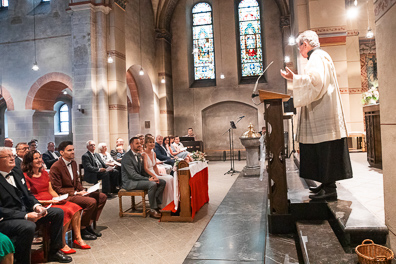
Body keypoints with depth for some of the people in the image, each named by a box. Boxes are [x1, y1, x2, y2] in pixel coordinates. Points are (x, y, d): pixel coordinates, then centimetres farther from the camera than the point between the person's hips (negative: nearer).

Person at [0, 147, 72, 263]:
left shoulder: (17, 172, 11)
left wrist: (36, 206, -5)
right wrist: (26, 216, -25)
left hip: (26, 211, 9)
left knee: (58, 212, 2)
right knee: (28, 226, -38)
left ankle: (54, 252, 12)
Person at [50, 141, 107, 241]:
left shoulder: (73, 163, 10)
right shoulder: (55, 167, -16)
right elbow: (57, 189, -15)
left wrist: (82, 190, 1)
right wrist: (75, 193, -20)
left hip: (76, 192, 9)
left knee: (102, 197, -2)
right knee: (92, 202, -28)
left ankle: (89, 225, 4)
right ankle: (82, 230, -9)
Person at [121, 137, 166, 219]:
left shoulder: (139, 155, 12)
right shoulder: (127, 157, -16)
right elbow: (133, 175, -22)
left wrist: (151, 177, -2)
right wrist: (148, 179, -25)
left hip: (139, 178, 9)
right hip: (130, 182, -9)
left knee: (162, 182, -4)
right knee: (152, 184, -32)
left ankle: (157, 205, -4)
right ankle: (153, 210, -21)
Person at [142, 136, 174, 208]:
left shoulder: (153, 153, 13)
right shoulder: (144, 154, -12)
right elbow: (145, 168, -21)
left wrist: (159, 175, 4)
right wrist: (154, 176, -29)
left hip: (154, 174, 8)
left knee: (171, 178, -13)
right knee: (166, 180, -24)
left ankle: (171, 202, -10)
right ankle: (166, 204, -13)